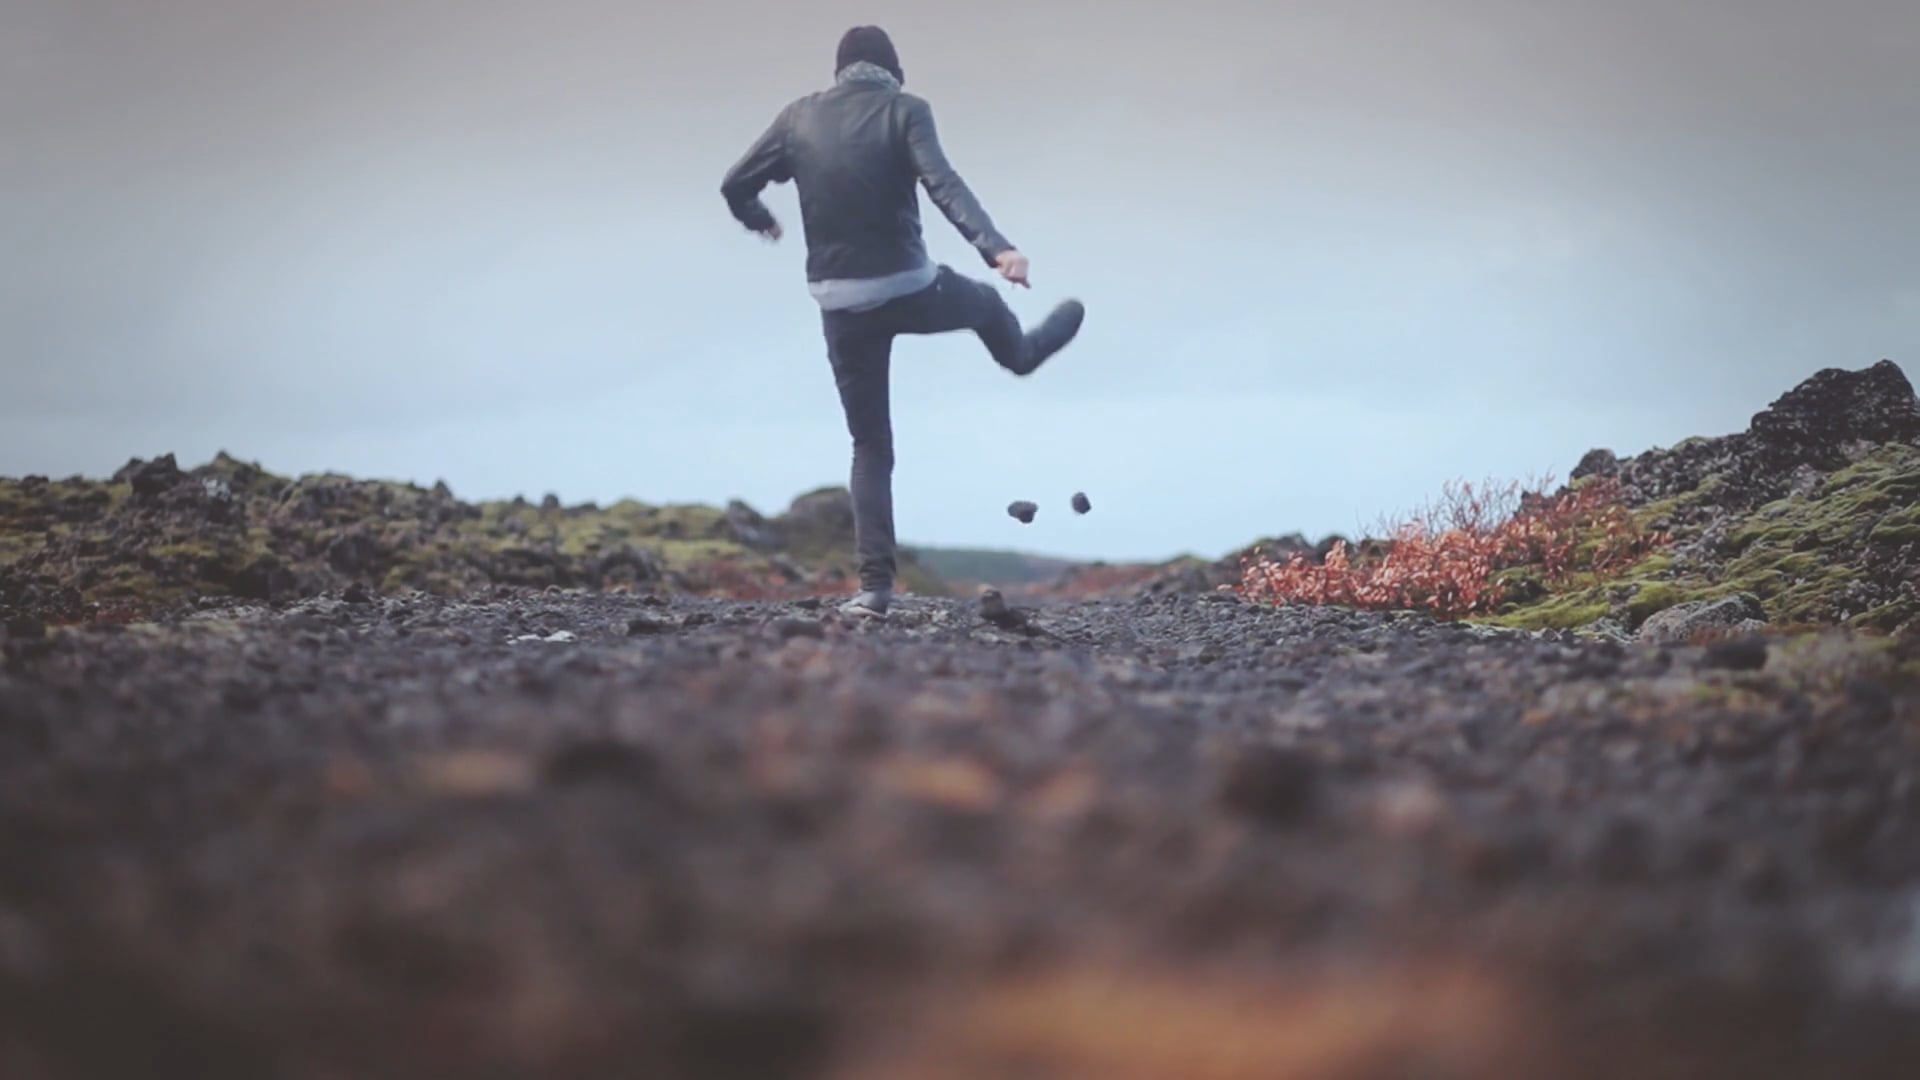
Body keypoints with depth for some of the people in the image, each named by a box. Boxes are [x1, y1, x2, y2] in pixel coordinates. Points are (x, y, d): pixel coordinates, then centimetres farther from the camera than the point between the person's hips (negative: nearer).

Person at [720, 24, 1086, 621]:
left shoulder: (800, 117, 3)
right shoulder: (904, 109, -5)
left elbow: (735, 185, 7)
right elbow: (944, 184, -21)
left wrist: (760, 220, 30)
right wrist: (997, 247, -31)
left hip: (840, 303, 3)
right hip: (908, 288, -2)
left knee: (871, 445, 12)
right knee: (984, 301, 33)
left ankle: (875, 584, 4)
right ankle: (1021, 353, 66)